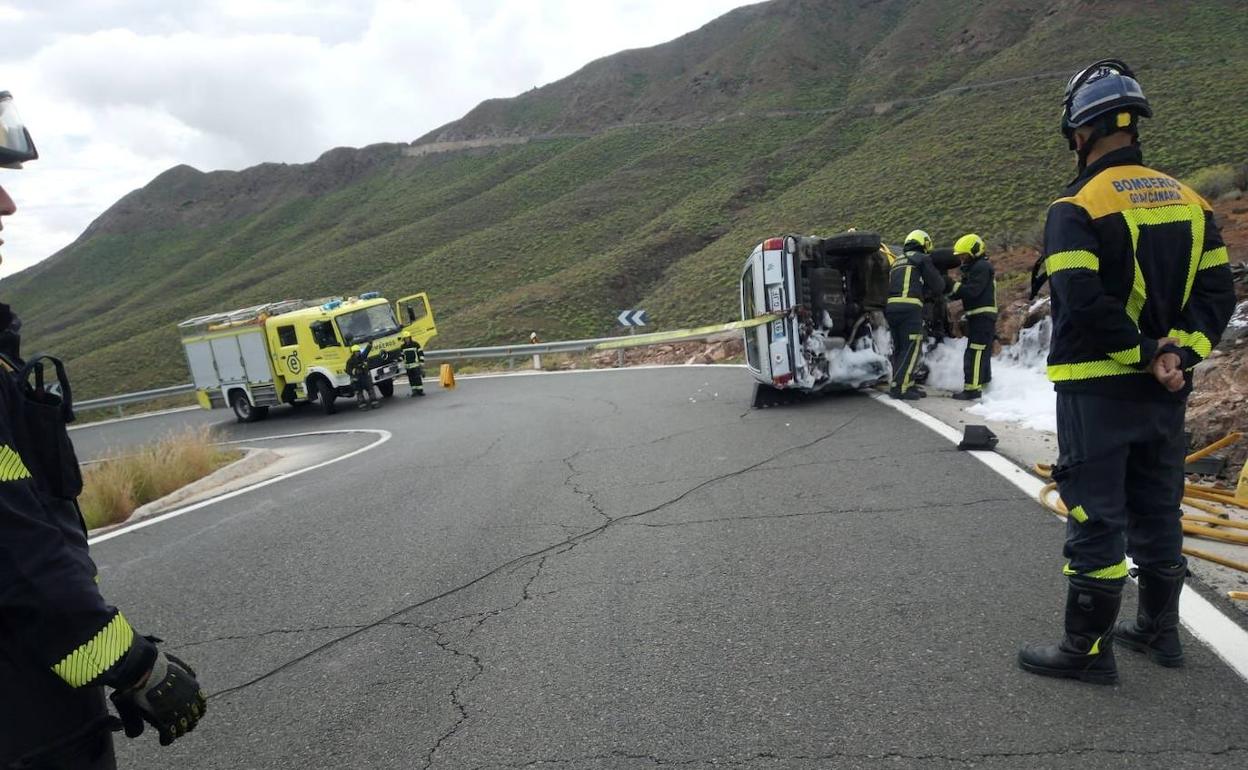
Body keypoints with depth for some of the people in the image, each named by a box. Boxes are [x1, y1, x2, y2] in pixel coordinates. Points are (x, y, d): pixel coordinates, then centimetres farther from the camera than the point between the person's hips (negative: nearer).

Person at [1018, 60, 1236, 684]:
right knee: (1157, 510, 19)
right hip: (1164, 391, 7)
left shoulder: (1077, 209, -13)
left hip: (1097, 389, -7)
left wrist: (1145, 353, -13)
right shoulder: (1189, 201, 10)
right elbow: (1217, 291, 6)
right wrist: (1176, 352, -4)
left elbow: (1084, 305, -24)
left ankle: (1087, 649, 12)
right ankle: (1158, 630, 33)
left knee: (1096, 518, 1)